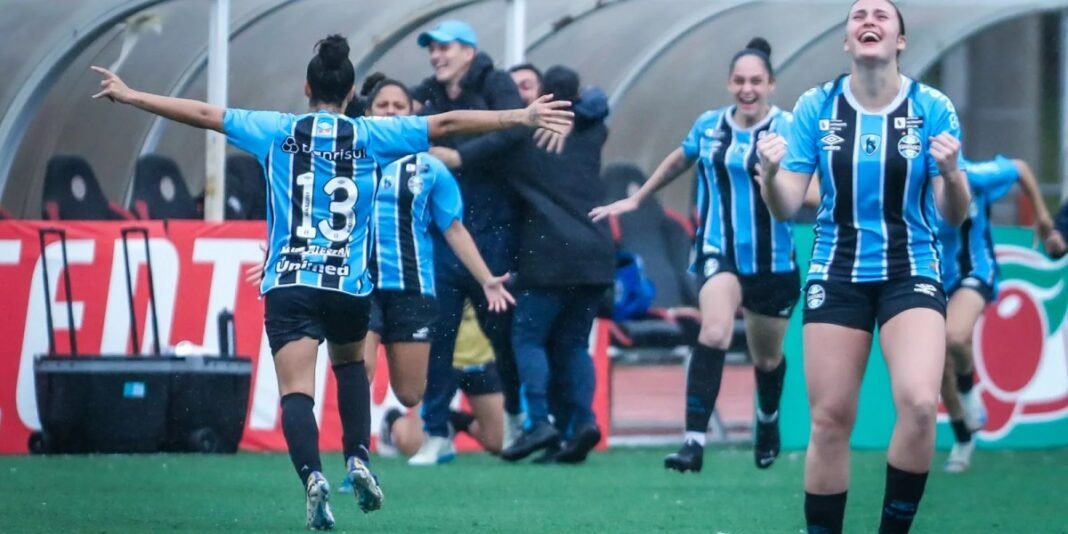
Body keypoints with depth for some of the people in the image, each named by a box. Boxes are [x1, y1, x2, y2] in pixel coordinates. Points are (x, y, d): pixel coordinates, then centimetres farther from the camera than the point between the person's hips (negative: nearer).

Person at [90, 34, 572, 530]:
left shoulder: (276, 131, 4)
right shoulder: (371, 136, 3)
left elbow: (203, 113, 9)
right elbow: (447, 123, 5)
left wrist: (129, 96, 18)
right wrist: (520, 117, 12)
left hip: (289, 286, -2)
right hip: (349, 287, 2)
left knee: (296, 390, -10)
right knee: (351, 365, 28)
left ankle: (312, 475, -33)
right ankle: (358, 457, 12)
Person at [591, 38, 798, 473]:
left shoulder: (788, 128, -9)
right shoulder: (708, 126, 1)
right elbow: (678, 161, 22)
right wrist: (637, 199, 30)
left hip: (773, 262, 0)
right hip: (719, 253, 0)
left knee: (767, 358, 17)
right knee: (713, 334, -26)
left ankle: (768, 421, 50)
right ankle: (694, 441, -30)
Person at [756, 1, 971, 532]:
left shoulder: (932, 108, -5)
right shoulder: (816, 107, -2)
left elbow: (953, 216, -3)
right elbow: (786, 207, -1)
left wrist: (951, 173, -25)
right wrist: (770, 173, -23)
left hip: (911, 272, -1)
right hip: (838, 273, 2)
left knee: (919, 404, -23)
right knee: (829, 421, 0)